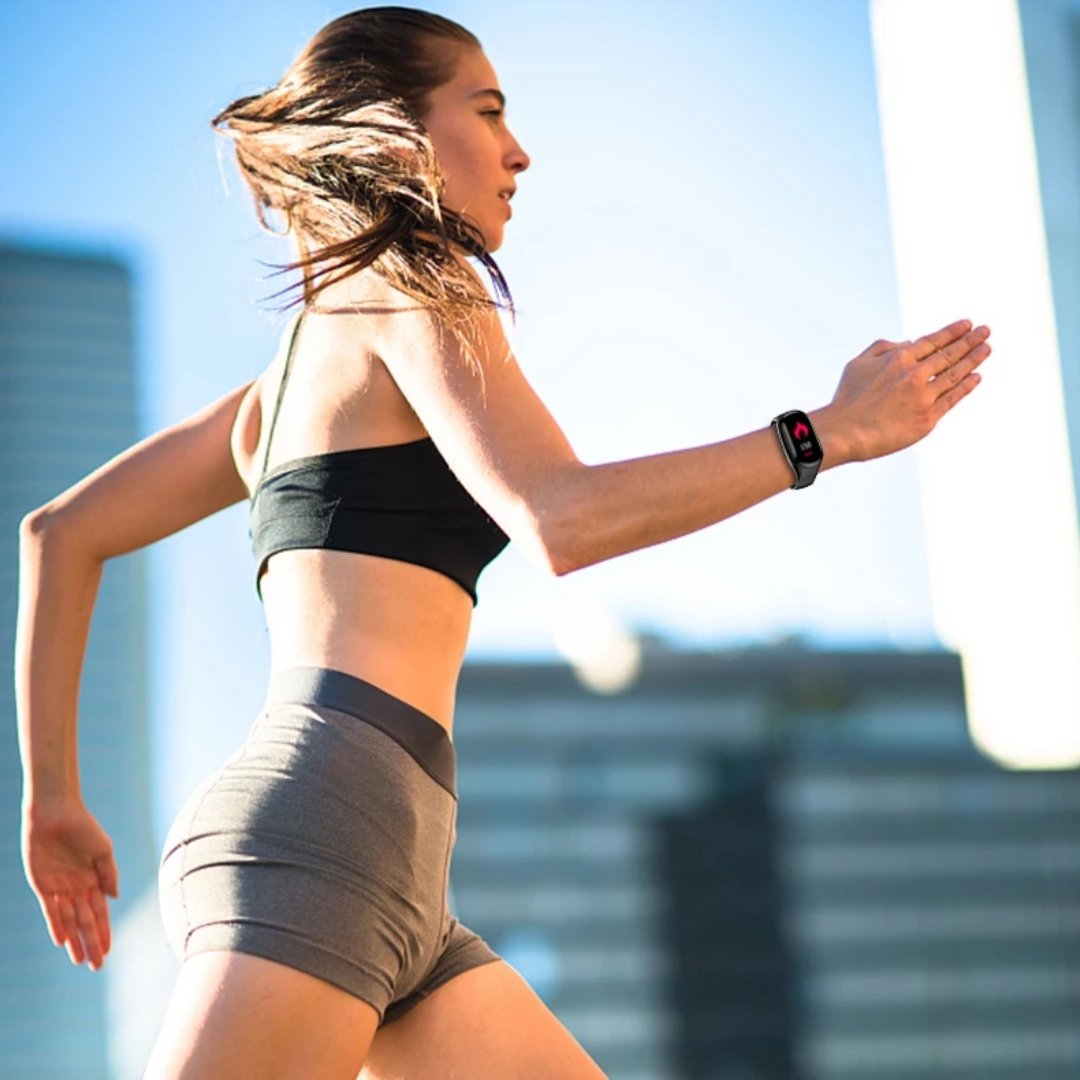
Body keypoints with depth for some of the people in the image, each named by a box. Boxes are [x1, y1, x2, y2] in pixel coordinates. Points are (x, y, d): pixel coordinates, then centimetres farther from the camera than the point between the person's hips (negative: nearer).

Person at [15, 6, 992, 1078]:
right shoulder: (411, 292, 1)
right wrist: (830, 430, -7)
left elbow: (61, 531, 25)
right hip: (323, 826, -10)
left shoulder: (281, 384, 26)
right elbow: (561, 519, -15)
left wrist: (53, 797, 25)